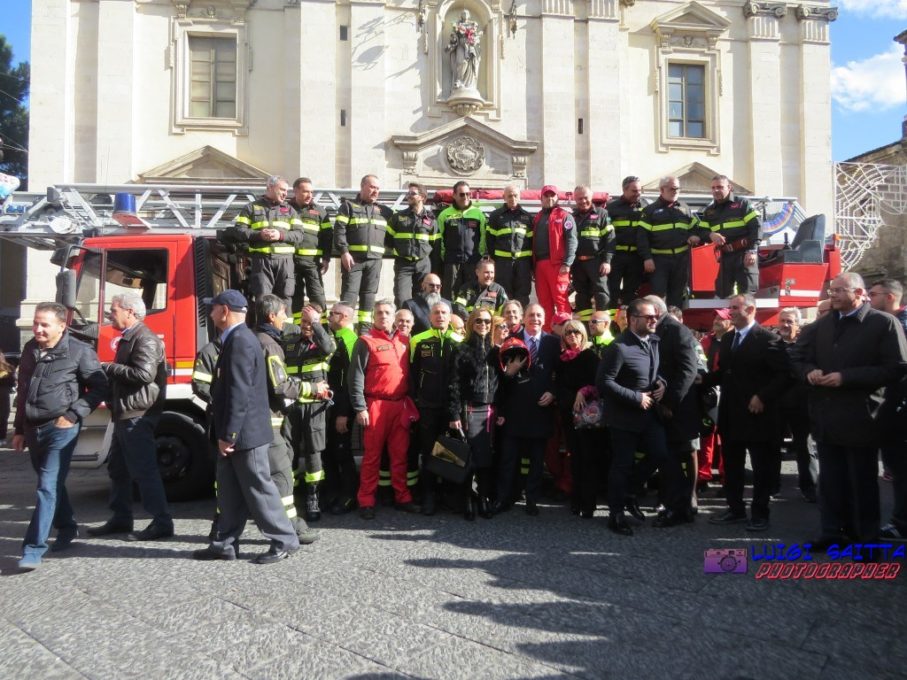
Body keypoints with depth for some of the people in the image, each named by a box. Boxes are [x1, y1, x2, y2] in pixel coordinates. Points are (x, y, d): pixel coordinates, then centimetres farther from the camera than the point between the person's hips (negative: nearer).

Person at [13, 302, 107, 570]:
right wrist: (19, 430, 17)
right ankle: (67, 528, 35)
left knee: (48, 487, -7)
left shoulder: (79, 352, -10)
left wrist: (72, 415, -13)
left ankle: (34, 549, -3)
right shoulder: (29, 350, 8)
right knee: (53, 484, 18)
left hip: (61, 429, -6)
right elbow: (23, 392, 16)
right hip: (33, 429, 6)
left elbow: (99, 387, -6)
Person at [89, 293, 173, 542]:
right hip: (125, 414, 11)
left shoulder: (145, 338, -15)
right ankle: (121, 518, 28)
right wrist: (107, 372, 5)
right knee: (118, 468, 17)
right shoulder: (128, 338, 18)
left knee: (144, 469, -8)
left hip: (138, 415, -11)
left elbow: (144, 373, -26)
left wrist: (109, 368, -16)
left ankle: (162, 522, -3)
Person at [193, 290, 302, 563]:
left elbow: (240, 393, -23)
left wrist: (228, 434, -21)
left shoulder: (241, 341, -18)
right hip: (237, 433, 10)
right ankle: (225, 543, 23)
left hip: (246, 432, -10)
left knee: (258, 487, -2)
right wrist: (226, 433, 21)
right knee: (229, 489, 14)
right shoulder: (237, 339, 15)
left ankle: (284, 540, 8)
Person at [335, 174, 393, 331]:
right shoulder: (348, 206, 6)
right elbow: (339, 230, -4)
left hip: (375, 259, 4)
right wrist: (344, 251, -14)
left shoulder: (385, 211, 18)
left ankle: (365, 329, 12)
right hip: (353, 258, -4)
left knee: (369, 295, 7)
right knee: (349, 293, -7)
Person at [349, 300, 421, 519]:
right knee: (372, 455, 2)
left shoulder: (404, 341, 12)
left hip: (401, 405, 4)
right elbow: (355, 377, -7)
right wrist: (360, 408, -13)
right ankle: (366, 502, 11)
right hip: (375, 405, -4)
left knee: (400, 454, 10)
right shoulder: (366, 341, -3)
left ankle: (402, 498, 20)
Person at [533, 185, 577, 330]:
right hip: (539, 264, 6)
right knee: (544, 301, 8)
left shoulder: (564, 216, 2)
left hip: (557, 264, -6)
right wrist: (533, 264, 14)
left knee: (560, 299, -10)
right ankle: (547, 332, 13)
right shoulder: (537, 218, 22)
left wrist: (567, 263, -18)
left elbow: (571, 241, -8)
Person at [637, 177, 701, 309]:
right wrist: (647, 258, -14)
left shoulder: (684, 208, 14)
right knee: (658, 293, -7)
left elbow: (696, 226, 23)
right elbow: (642, 236, -6)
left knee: (678, 293, 10)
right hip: (659, 258, -4)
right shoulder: (650, 210, 0)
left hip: (681, 258, 4)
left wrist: (695, 235, -1)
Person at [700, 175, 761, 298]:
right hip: (725, 256, 5)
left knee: (747, 292, -7)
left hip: (744, 254, -5)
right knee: (722, 293, 8)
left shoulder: (742, 204, 1)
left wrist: (752, 250, -16)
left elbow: (756, 226, -5)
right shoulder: (709, 211, 16)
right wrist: (710, 235, -11)